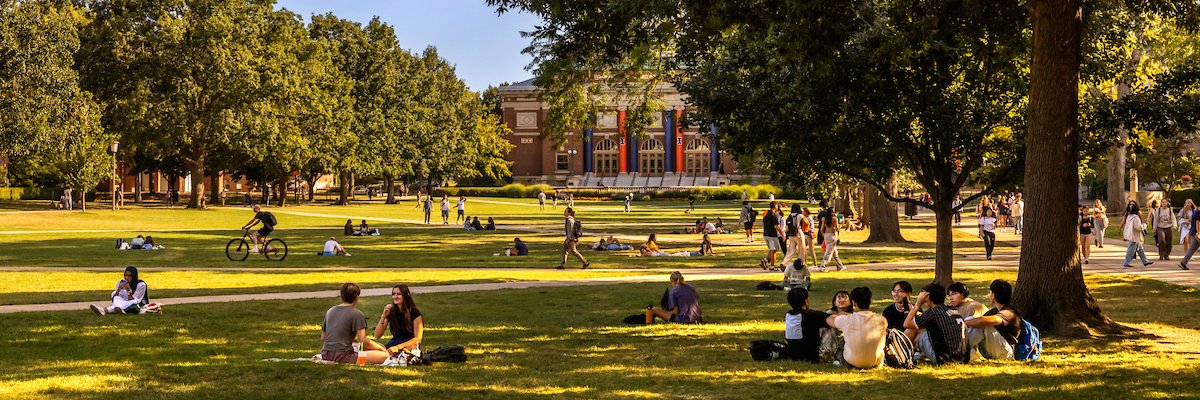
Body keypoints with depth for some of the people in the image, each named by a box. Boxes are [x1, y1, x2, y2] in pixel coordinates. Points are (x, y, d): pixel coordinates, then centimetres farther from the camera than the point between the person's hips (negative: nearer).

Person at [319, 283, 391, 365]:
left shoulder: (330, 311, 15)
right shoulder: (357, 314, -5)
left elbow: (322, 338, 20)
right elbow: (363, 340, -12)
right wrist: (381, 348, 3)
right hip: (342, 356, -8)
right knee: (385, 356, -11)